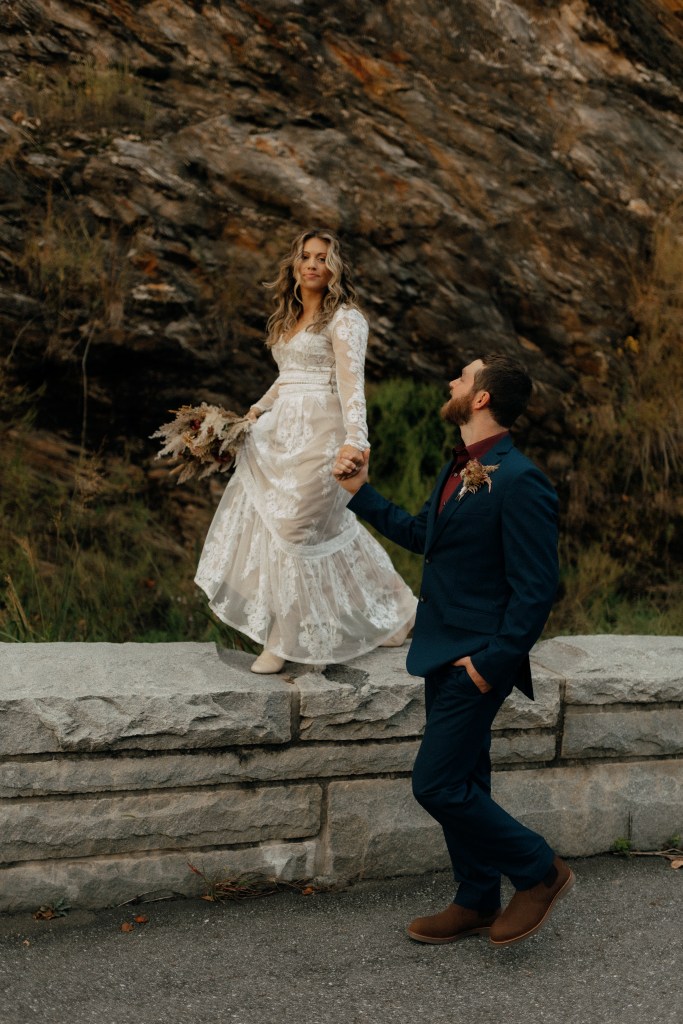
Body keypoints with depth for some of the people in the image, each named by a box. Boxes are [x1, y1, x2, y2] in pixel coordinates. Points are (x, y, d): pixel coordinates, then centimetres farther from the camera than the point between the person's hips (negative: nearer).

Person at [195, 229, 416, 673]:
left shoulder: (345, 317, -7)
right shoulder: (289, 318, 18)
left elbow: (351, 381, -21)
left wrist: (355, 439, -34)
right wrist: (258, 409, 15)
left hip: (319, 433, -9)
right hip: (279, 431, 9)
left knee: (296, 526, -7)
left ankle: (286, 640, 7)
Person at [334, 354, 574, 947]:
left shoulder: (518, 481, -20)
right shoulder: (461, 469, 9)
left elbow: (536, 588, -21)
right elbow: (420, 534, 24)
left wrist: (494, 663, -20)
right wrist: (361, 493, 19)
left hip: (477, 661, -9)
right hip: (444, 653, 9)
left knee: (437, 784, -6)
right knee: (462, 785, 16)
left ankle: (540, 872, 11)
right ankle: (477, 904, 30)